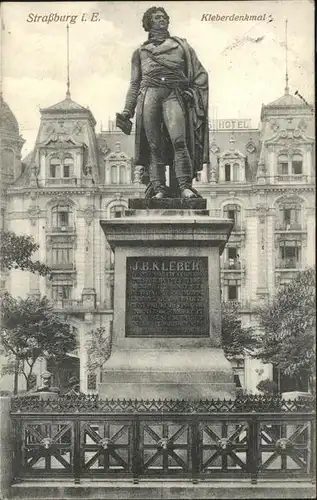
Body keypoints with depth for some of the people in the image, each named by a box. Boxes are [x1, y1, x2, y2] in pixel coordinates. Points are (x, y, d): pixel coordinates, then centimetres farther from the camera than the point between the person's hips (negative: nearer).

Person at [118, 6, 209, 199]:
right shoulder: (140, 51, 27)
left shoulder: (181, 45, 26)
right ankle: (158, 188, -10)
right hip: (149, 93, 1)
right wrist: (127, 110, 12)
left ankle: (184, 186, -25)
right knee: (154, 145, -9)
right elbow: (134, 84, 23)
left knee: (178, 140, -22)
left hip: (174, 94, -1)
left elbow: (201, 74, 20)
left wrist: (194, 94, 4)